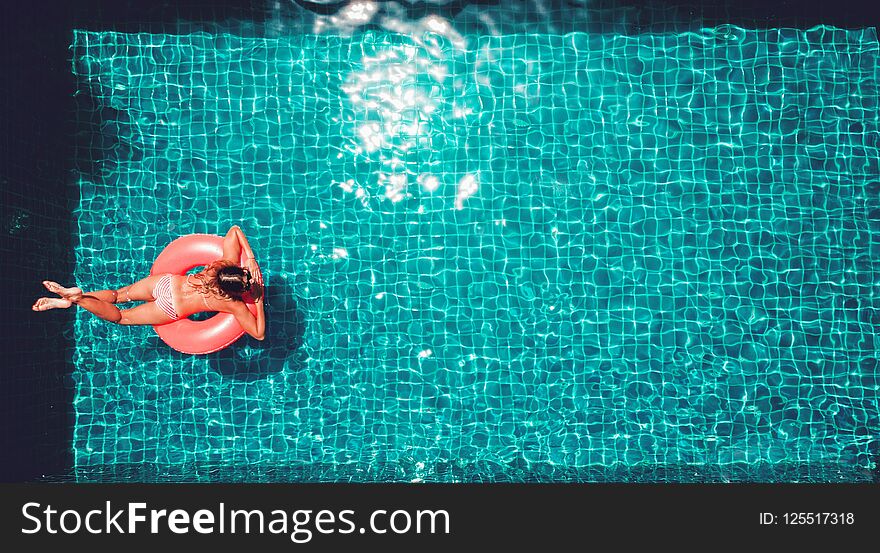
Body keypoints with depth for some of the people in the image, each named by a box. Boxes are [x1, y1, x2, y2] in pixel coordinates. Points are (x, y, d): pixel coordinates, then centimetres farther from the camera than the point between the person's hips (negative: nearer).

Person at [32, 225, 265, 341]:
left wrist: (250, 257, -9)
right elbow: (259, 334, -14)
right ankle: (77, 300, -5)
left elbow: (234, 229, -4)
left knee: (119, 294, 23)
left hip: (167, 282, 3)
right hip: (170, 311, -3)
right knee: (120, 317, 12)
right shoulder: (235, 306, -22)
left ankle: (78, 294, 4)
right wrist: (259, 301, -14)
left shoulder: (230, 263, -14)